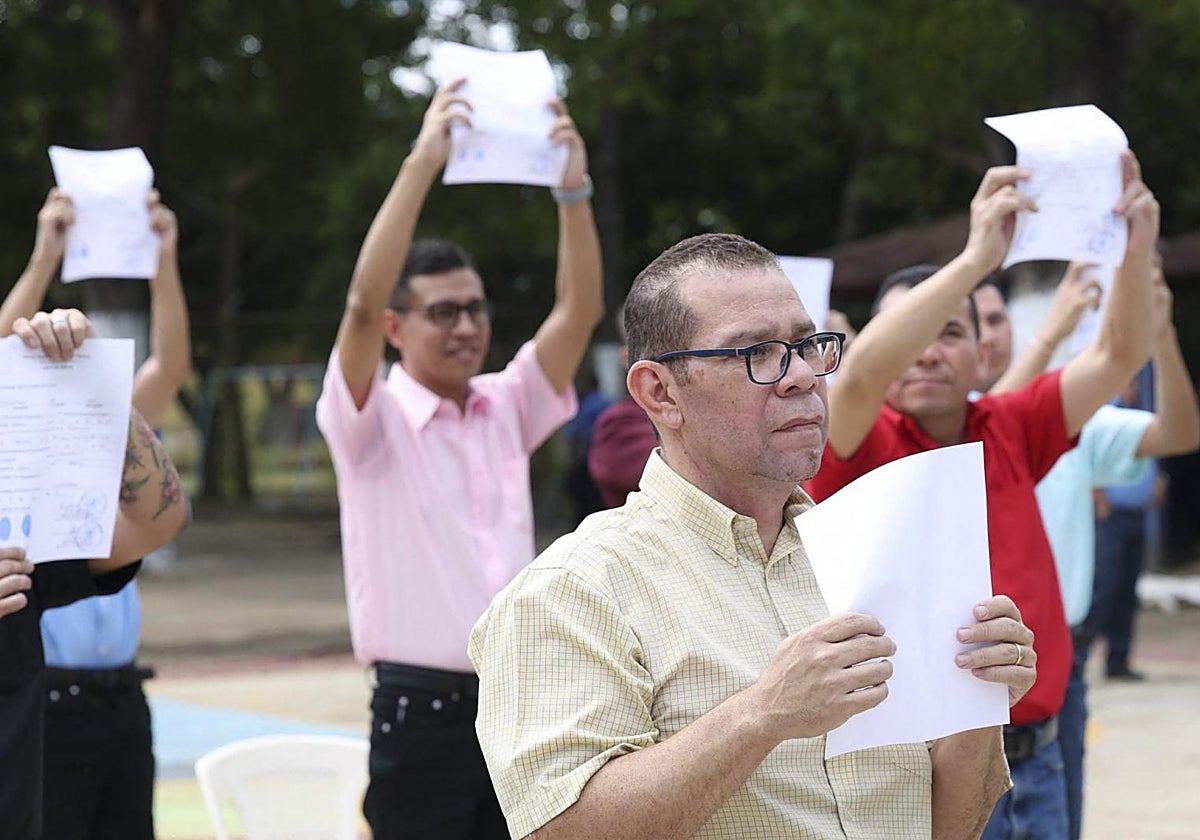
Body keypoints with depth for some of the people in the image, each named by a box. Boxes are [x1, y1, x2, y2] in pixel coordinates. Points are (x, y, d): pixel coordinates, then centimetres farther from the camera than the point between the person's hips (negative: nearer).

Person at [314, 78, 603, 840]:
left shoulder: (507, 410, 10)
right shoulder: (372, 421, -4)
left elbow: (580, 310, 2)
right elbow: (363, 302, -20)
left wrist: (574, 188, -10)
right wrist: (423, 163, -23)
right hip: (422, 714, -5)